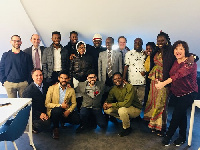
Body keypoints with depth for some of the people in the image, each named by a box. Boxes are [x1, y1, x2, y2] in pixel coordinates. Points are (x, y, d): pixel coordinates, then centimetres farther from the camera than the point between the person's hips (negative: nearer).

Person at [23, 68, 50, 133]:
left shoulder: (45, 86, 4)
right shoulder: (28, 90, -14)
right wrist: (39, 114, -23)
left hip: (43, 112, 8)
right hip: (33, 114, -8)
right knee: (46, 123, -29)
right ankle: (33, 126, 1)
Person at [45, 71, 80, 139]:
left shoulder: (71, 90, 3)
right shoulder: (51, 88, -5)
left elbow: (74, 103, 6)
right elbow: (47, 104, -10)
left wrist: (69, 111, -15)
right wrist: (60, 105, -21)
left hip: (65, 111, 3)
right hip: (54, 111, -3)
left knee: (77, 120, -20)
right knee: (58, 110, -37)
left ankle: (63, 121, 13)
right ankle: (55, 128, -9)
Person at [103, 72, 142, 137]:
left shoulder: (129, 87, -24)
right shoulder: (114, 89, -3)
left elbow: (127, 103, -33)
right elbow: (109, 99, 8)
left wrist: (112, 104, -28)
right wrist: (106, 103, -17)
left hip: (135, 109, -7)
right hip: (122, 107, 7)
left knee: (122, 110, -37)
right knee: (107, 110, -8)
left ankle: (127, 128, -8)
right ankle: (125, 119, 8)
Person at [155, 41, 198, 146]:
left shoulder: (190, 63, -20)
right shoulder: (175, 62, 4)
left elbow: (179, 74, -35)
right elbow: (172, 75, 10)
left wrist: (163, 83, -45)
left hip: (188, 94, -6)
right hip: (177, 93, 6)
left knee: (176, 114, -6)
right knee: (182, 114, 16)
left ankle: (168, 136, 14)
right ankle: (182, 137, 32)